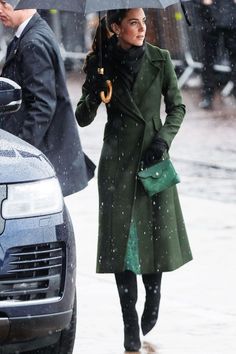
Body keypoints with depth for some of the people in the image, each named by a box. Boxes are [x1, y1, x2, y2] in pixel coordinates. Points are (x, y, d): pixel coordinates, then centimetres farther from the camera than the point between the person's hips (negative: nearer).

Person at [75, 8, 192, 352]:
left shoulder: (160, 60, 1)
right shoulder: (102, 64, 1)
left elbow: (177, 107, 7)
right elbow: (83, 119, 4)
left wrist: (163, 139, -9)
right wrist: (93, 95, -16)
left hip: (153, 156, 0)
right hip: (118, 159, 0)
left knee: (156, 231, 0)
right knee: (121, 236, -4)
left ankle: (153, 297, 29)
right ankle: (131, 325, -1)